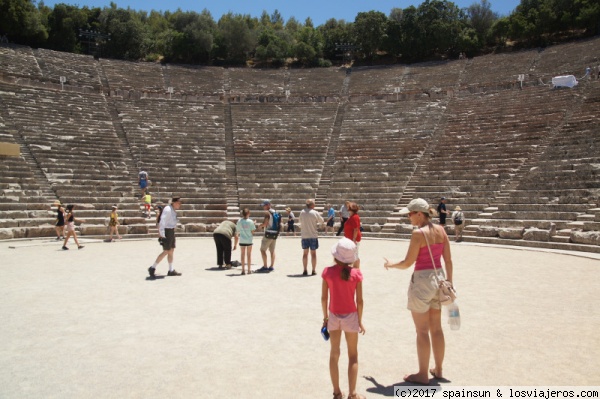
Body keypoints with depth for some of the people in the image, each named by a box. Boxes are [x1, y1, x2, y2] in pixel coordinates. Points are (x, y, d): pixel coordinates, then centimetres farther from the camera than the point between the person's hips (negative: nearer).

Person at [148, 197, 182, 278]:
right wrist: (162, 235, -25)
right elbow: (162, 222, -23)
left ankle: (171, 270, 17)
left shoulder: (173, 210, 11)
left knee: (171, 250, 11)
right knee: (166, 251, -7)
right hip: (167, 231, -10)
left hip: (171, 231, 10)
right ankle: (152, 268, 2)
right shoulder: (167, 210, -17)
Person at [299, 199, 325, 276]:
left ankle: (305, 270, 12)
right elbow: (321, 221, 2)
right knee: (313, 253, 6)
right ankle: (313, 271, 10)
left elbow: (301, 222, 8)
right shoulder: (315, 213, -11)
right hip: (313, 235, -3)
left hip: (304, 235, 3)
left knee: (305, 253, 10)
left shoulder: (302, 212, -2)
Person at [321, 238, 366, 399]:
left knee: (334, 353, 16)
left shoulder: (328, 272, -11)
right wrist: (360, 321, 4)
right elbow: (359, 300, -9)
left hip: (334, 316, 1)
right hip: (350, 317, -1)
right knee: (353, 355, 13)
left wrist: (325, 317, 8)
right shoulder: (356, 274, -13)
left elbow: (324, 298, -5)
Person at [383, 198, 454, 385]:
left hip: (422, 280, -8)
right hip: (438, 278, 8)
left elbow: (408, 263, -15)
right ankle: (438, 369, 31)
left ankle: (423, 374, 16)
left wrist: (390, 265, 3)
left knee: (422, 330, 5)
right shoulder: (441, 230, 3)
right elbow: (448, 260, 6)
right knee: (436, 328, 18)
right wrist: (449, 282, 14)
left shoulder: (418, 233, -18)